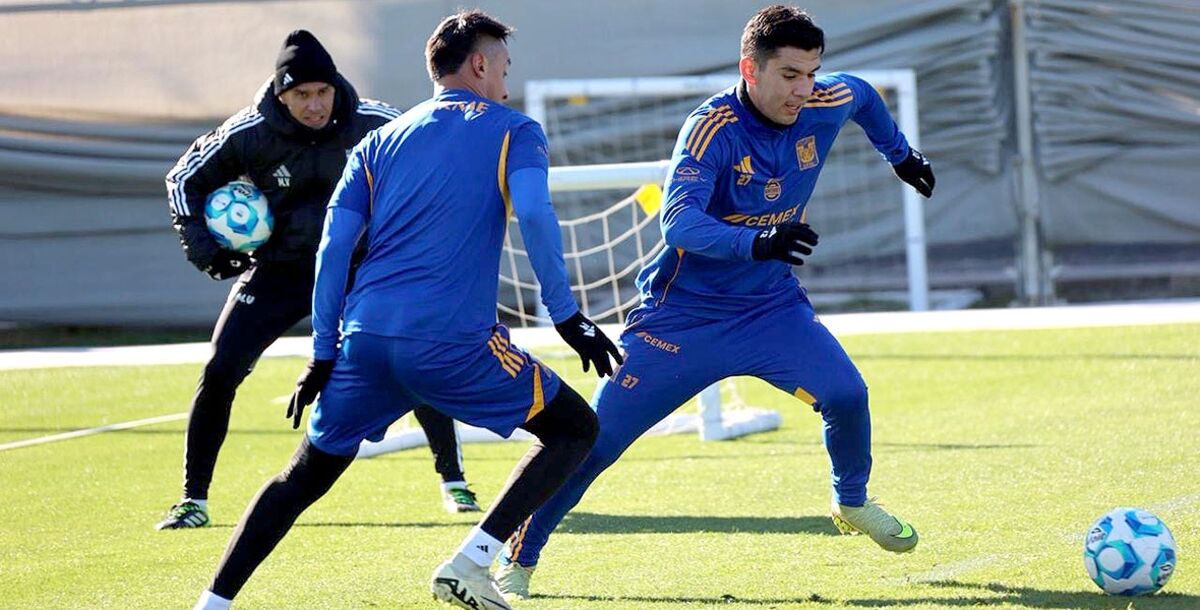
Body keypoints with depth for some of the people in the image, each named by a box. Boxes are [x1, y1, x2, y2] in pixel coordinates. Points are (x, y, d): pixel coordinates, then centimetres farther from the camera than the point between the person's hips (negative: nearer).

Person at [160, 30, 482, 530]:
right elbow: (185, 179, -1)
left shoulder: (374, 123, -17)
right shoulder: (249, 133, -17)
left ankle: (453, 481, 7)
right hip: (279, 272, 0)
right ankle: (194, 499, 1)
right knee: (220, 372, -12)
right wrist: (204, 248, -12)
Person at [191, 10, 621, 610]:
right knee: (574, 428, 10)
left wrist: (323, 354, 13)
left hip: (364, 335, 5)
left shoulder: (379, 143, 21)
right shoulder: (512, 131, 8)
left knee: (305, 476, 19)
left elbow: (333, 246, 12)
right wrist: (567, 317, -8)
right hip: (451, 342, -5)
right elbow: (533, 214, -10)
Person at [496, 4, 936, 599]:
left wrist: (900, 154, 30)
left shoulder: (826, 105, -9)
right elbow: (678, 220, -39)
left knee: (846, 395, -15)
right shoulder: (712, 128, -25)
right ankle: (517, 560, 10)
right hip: (683, 313, -4)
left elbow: (860, 94, 17)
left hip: (771, 305, 4)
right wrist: (759, 242, -54)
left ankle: (852, 503, 15)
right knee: (597, 437, -5)